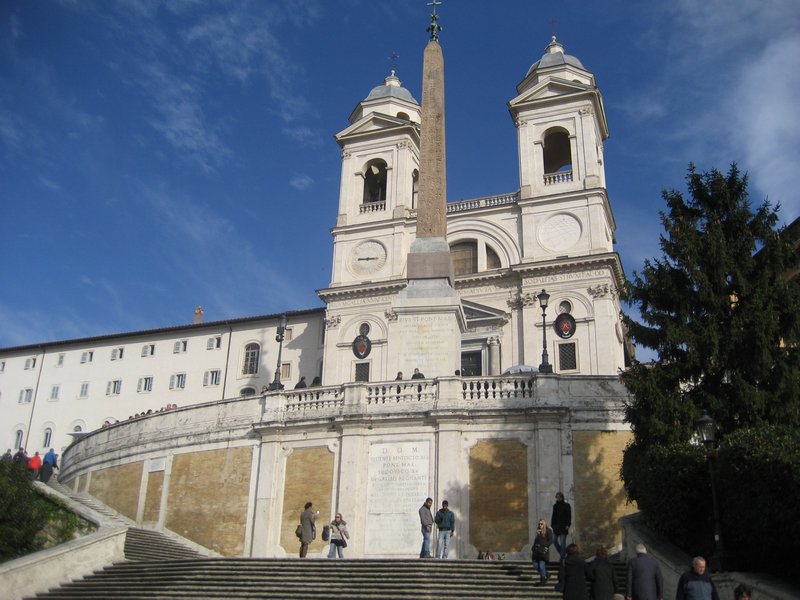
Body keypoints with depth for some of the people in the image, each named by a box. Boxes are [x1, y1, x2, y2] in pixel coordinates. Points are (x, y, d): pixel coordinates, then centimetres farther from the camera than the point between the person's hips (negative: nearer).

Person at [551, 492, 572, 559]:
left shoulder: (566, 505, -2)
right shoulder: (555, 506, 11)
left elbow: (569, 516, -6)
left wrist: (568, 525, -14)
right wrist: (552, 525, 8)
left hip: (563, 526, -5)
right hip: (556, 526, 5)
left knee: (562, 542, -5)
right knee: (554, 540, 2)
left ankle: (563, 556, 1)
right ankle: (562, 553, 19)